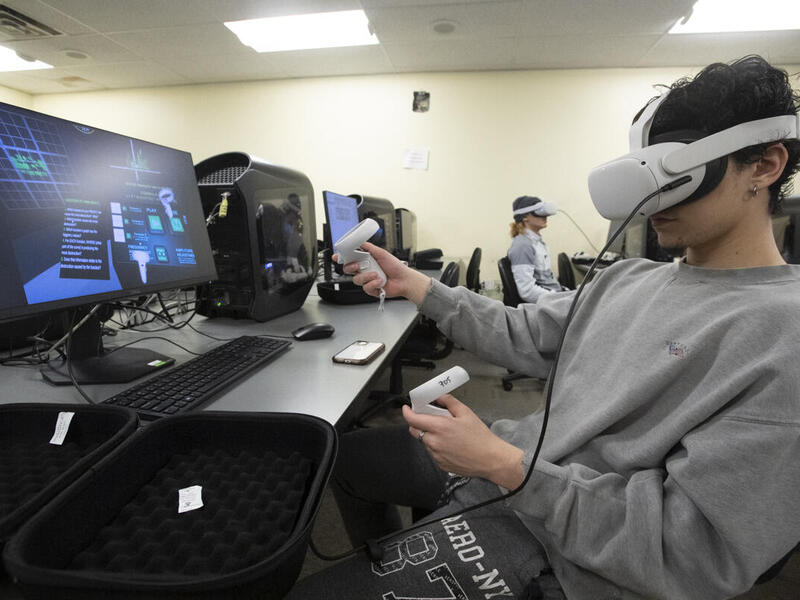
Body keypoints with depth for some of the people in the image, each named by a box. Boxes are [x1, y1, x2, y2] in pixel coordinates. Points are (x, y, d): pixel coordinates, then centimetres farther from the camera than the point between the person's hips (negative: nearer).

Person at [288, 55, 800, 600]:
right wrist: (414, 285, 0)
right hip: (516, 459, 8)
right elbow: (521, 336, 5)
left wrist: (504, 465, -26)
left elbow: (695, 553, -22)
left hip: (548, 550, -7)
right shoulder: (626, 278, 6)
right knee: (350, 451, 19)